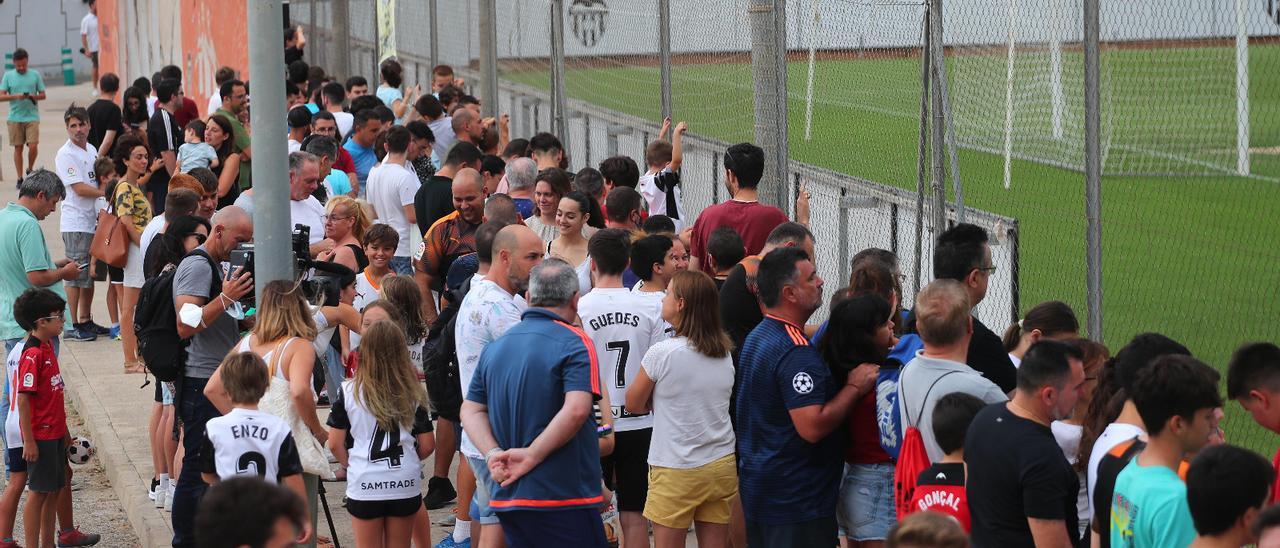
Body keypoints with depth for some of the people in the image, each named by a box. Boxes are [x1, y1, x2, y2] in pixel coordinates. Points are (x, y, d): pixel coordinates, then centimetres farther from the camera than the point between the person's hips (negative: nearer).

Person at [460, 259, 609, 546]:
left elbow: (471, 410, 11)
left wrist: (494, 454, -4)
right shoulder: (574, 343, -10)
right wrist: (531, 455, -17)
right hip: (563, 500, -7)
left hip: (507, 498, 7)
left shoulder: (495, 347, 13)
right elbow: (576, 410, -22)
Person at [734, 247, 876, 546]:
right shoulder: (796, 352, -22)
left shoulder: (757, 338, 11)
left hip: (756, 486, 10)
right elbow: (812, 427, -28)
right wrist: (854, 387, -18)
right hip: (797, 500, -10)